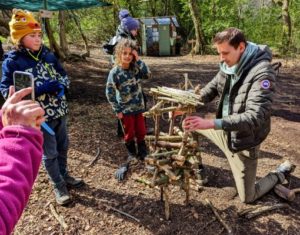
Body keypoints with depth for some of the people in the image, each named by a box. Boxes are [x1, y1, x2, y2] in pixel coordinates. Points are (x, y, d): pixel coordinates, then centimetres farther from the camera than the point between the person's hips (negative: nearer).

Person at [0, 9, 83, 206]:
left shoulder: (48, 55, 2)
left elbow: (64, 76, 10)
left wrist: (61, 86, -14)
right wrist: (40, 89, -25)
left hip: (60, 111, 5)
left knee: (63, 147, 19)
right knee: (49, 153, 8)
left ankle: (64, 175, 42)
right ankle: (59, 187, 27)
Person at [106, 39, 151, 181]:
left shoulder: (135, 67, -5)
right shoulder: (115, 72, -17)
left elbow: (147, 75, -17)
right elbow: (110, 93, -14)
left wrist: (138, 60, -22)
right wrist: (117, 110, -13)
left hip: (138, 106, 4)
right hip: (125, 109, -4)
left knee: (141, 131, 14)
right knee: (129, 134, 11)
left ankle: (142, 154, 35)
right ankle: (132, 155, 33)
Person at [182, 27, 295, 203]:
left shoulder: (262, 73, -28)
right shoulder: (228, 66, -5)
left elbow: (255, 116, -37)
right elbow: (210, 90, 6)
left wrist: (211, 123, -46)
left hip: (243, 141, -6)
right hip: (224, 131, 7)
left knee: (248, 198, 9)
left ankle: (282, 172, 32)